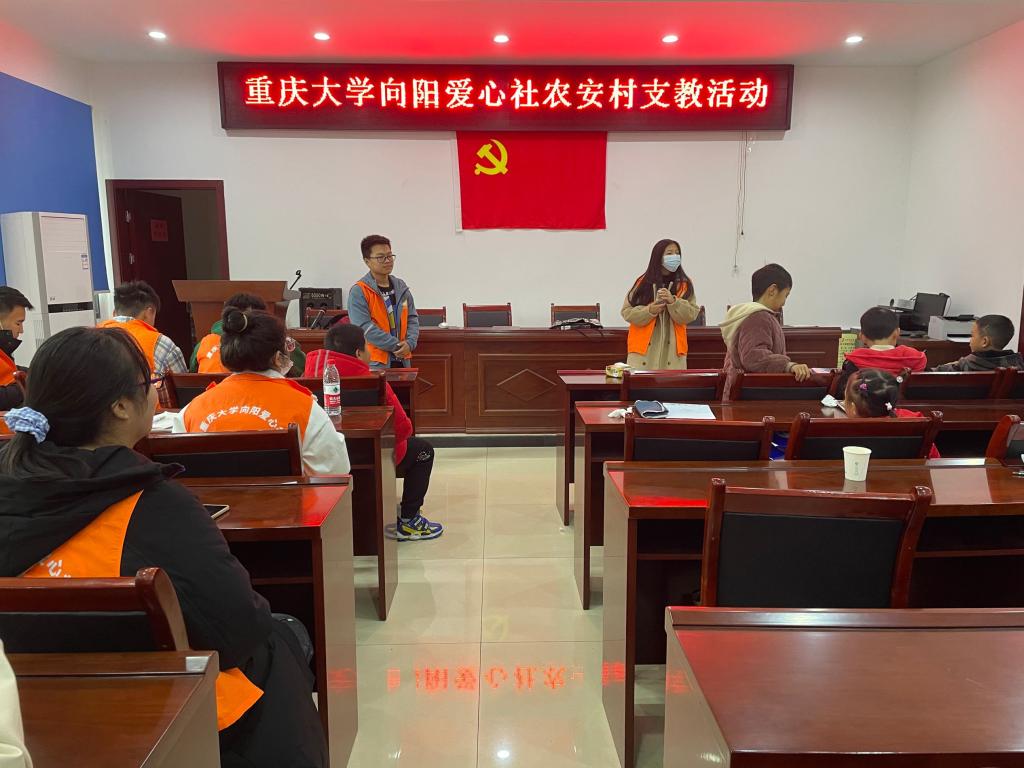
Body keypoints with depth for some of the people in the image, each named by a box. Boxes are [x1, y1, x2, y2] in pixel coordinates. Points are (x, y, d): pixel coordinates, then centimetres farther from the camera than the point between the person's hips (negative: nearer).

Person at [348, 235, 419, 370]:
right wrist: (397, 346, -14)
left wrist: (410, 343, -5)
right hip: (375, 364, -6)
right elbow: (364, 327, -14)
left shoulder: (401, 287, 13)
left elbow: (412, 318, 14)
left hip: (403, 361, 6)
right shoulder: (358, 292, -7)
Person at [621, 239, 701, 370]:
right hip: (644, 347, 0)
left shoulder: (684, 284, 6)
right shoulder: (643, 283, 3)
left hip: (672, 349, 1)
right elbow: (627, 312, 1)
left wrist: (673, 302, -18)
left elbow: (691, 315, -2)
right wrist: (649, 310, -14)